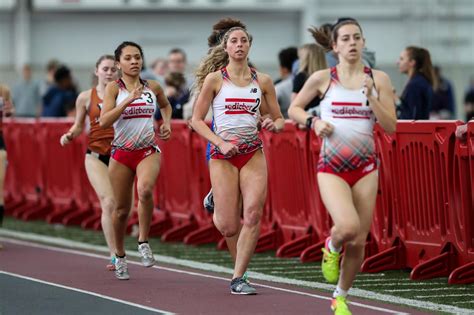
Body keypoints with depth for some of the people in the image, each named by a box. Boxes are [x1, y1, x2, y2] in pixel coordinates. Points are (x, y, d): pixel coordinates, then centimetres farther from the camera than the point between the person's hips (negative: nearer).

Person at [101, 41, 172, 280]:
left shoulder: (153, 87, 6)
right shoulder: (114, 88, -4)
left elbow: (165, 105, 29)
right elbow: (104, 121, -17)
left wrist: (166, 124, 10)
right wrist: (128, 99, -23)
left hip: (148, 151, 1)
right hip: (121, 153, -1)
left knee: (145, 189, -31)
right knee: (122, 209, 6)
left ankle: (143, 242, -14)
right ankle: (119, 255, 29)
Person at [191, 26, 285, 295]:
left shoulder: (262, 81, 9)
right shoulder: (215, 79, 1)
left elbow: (279, 118, 17)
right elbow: (197, 120, 1)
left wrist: (274, 124, -7)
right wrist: (221, 143, -12)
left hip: (254, 154, 2)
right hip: (223, 155, -2)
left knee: (253, 214, -16)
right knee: (229, 227, -7)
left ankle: (238, 278, -7)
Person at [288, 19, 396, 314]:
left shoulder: (379, 79, 2)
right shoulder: (323, 78, 0)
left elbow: (390, 126, -1)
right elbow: (294, 109, 12)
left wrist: (371, 96, -14)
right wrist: (313, 122, -7)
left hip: (366, 167, 2)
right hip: (332, 167, -2)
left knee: (358, 241, 3)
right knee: (348, 226, -26)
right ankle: (332, 247, 11)